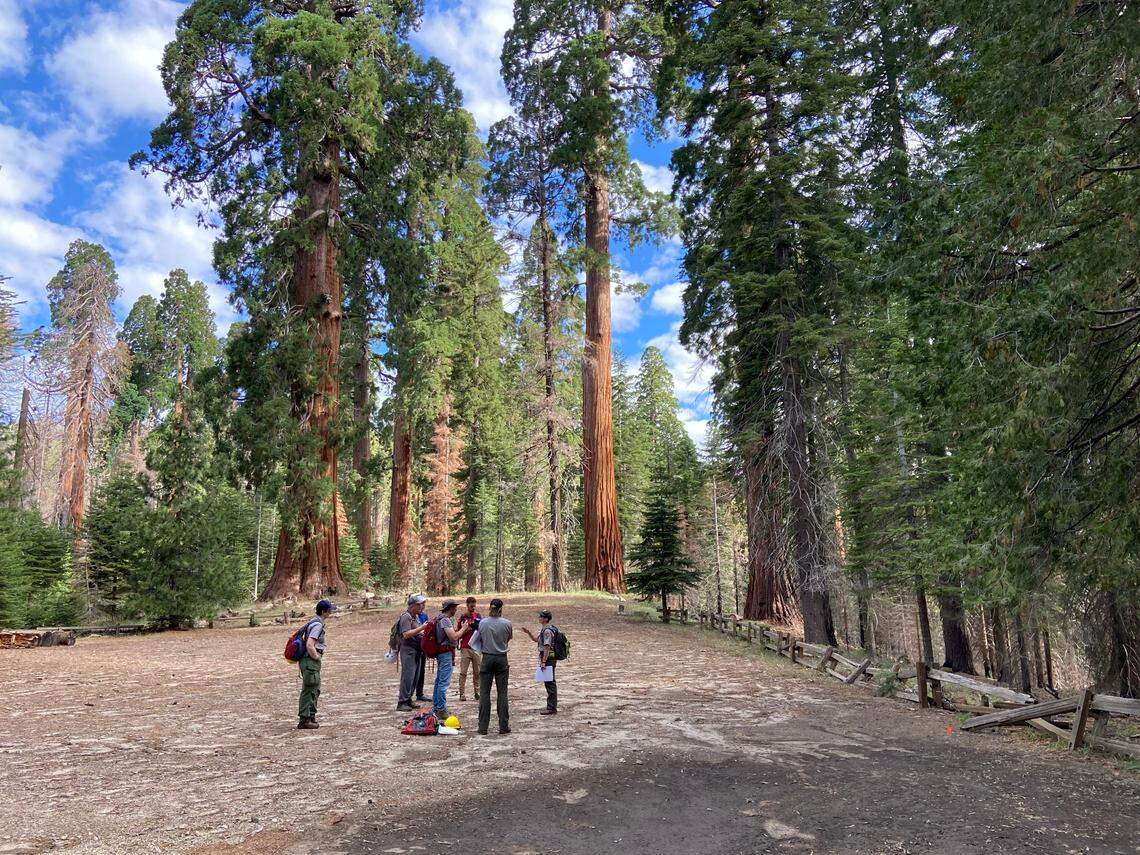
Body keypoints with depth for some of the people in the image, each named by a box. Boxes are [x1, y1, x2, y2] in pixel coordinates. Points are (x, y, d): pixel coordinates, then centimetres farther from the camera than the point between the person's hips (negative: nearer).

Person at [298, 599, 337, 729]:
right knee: (309, 691, -6)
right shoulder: (318, 625, -18)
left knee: (315, 690, 17)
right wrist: (316, 657, -14)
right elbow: (309, 645, -28)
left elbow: (304, 639, 26)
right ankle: (304, 720, -2)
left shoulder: (314, 622, 15)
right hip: (311, 662, -10)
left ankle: (311, 716, 24)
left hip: (312, 662, 10)